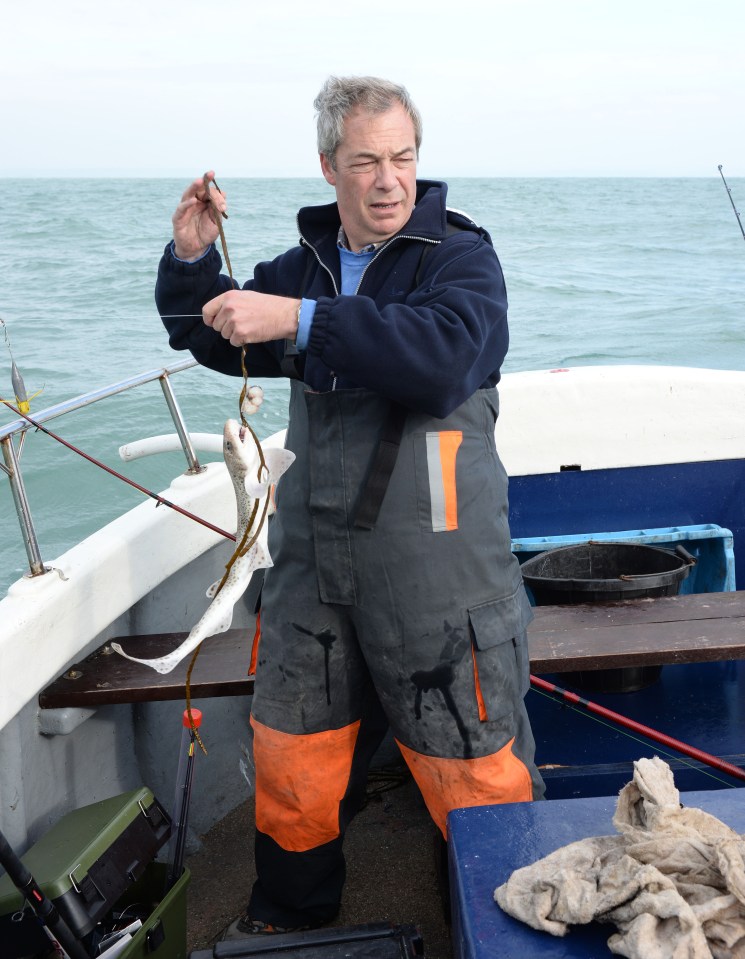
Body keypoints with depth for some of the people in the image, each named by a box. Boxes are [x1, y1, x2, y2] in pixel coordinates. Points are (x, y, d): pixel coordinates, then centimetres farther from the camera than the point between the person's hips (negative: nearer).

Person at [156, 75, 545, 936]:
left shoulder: (458, 254, -7)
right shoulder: (307, 262, 12)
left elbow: (443, 356, -27)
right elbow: (218, 342, 22)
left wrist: (302, 319, -30)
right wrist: (192, 261, 4)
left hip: (432, 567, -5)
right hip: (312, 557, 6)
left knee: (471, 762, 5)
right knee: (290, 748, 17)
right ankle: (288, 914, 39)